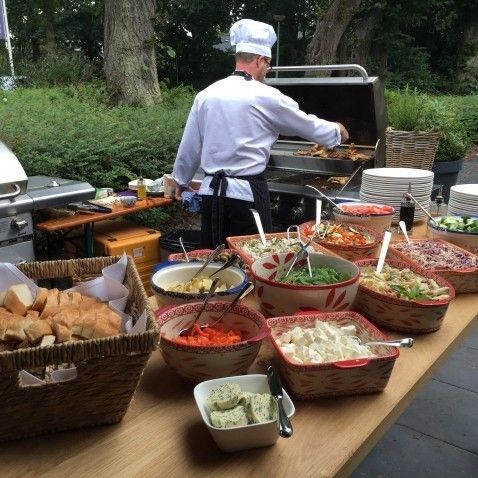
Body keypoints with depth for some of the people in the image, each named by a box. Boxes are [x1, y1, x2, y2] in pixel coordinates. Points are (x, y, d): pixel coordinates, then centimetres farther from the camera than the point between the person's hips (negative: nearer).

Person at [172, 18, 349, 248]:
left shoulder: (206, 95, 5)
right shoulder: (265, 96, -7)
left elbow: (189, 146, 12)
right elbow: (307, 125, 6)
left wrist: (181, 181, 27)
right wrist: (337, 131, 25)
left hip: (211, 193, 5)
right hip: (247, 195, -5)